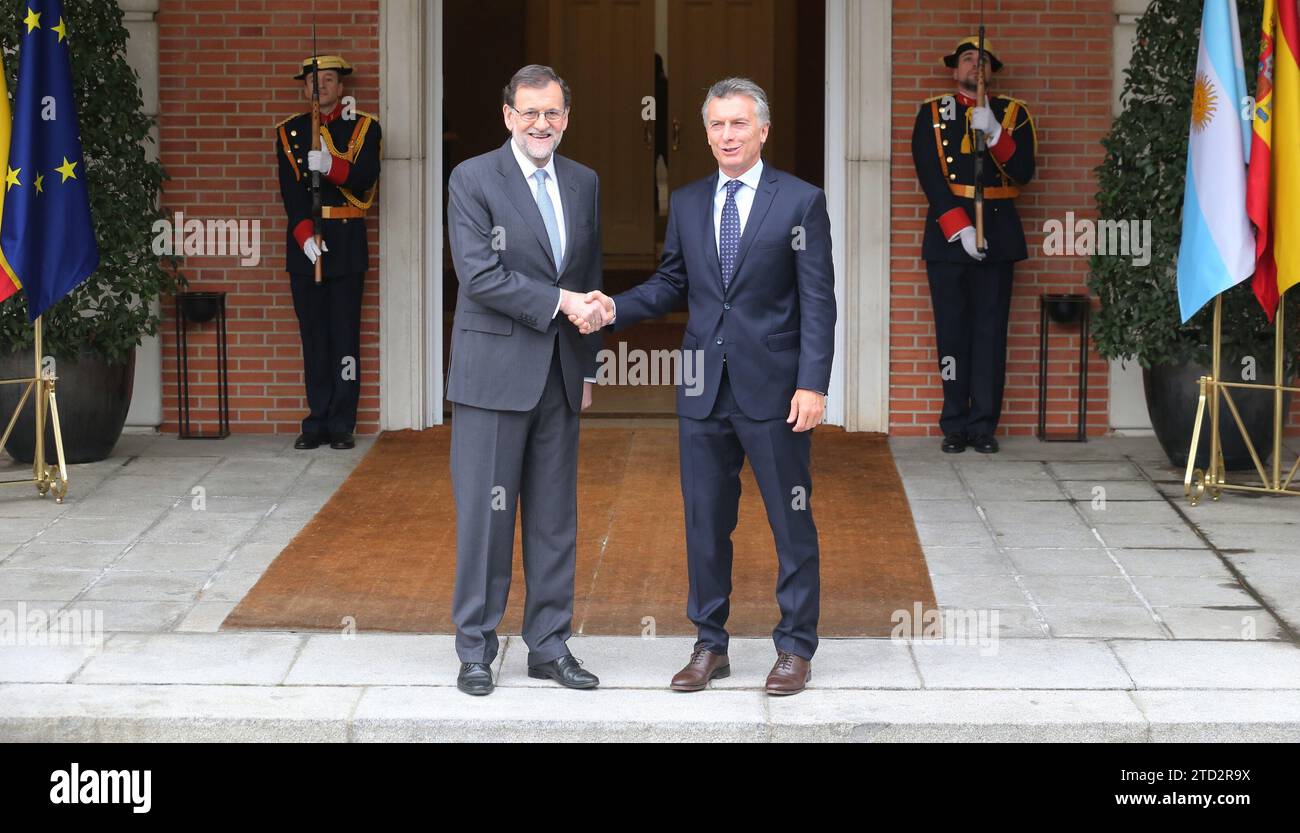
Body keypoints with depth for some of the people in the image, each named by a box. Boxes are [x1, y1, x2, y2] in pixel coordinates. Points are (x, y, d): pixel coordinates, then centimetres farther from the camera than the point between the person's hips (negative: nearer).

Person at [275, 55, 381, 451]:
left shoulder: (364, 127, 5)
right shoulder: (289, 132, 10)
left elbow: (366, 178, -10)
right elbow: (290, 191, -1)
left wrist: (329, 165, -28)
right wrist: (305, 237, -15)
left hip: (346, 243, -2)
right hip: (302, 241, 2)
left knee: (345, 333, -1)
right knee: (312, 335, 4)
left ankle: (342, 425, 3)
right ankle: (317, 422, 9)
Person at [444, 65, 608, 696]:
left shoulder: (584, 184, 12)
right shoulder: (473, 180, -5)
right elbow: (479, 275, -15)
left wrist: (588, 367, 15)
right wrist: (558, 302, -17)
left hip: (560, 376, 5)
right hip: (494, 372, -5)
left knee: (556, 515, 8)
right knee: (486, 513, -2)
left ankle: (549, 644, 17)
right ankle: (475, 649, 7)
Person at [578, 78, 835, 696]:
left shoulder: (801, 202, -3)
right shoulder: (686, 203, 10)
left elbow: (817, 301, -6)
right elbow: (671, 284, 15)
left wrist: (812, 385, -14)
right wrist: (615, 309, -4)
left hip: (773, 389, -4)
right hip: (705, 390, 4)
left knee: (791, 522, 3)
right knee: (705, 522, 9)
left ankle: (795, 647, 13)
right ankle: (710, 646, 20)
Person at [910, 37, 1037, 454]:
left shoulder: (1014, 114, 9)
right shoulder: (933, 114, 7)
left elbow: (1023, 172, -2)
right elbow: (930, 176, -4)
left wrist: (994, 134, -17)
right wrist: (959, 229, -14)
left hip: (997, 235, 1)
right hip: (947, 232, -1)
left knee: (990, 332, 0)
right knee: (951, 330, 0)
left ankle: (984, 425, 4)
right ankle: (955, 427, 6)